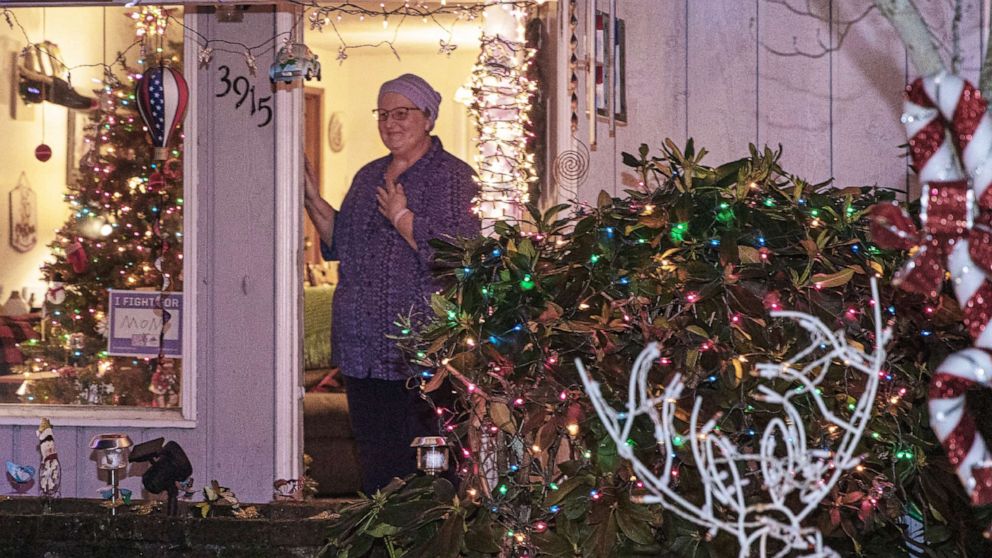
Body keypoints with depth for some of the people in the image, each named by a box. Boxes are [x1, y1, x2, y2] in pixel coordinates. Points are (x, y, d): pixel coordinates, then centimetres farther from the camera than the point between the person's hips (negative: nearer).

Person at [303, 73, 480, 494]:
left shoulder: (452, 176, -5)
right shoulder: (369, 176, 18)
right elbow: (340, 243, 19)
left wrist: (401, 216, -14)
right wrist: (312, 199, 7)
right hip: (363, 347, 7)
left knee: (420, 469, -5)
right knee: (373, 458, 13)